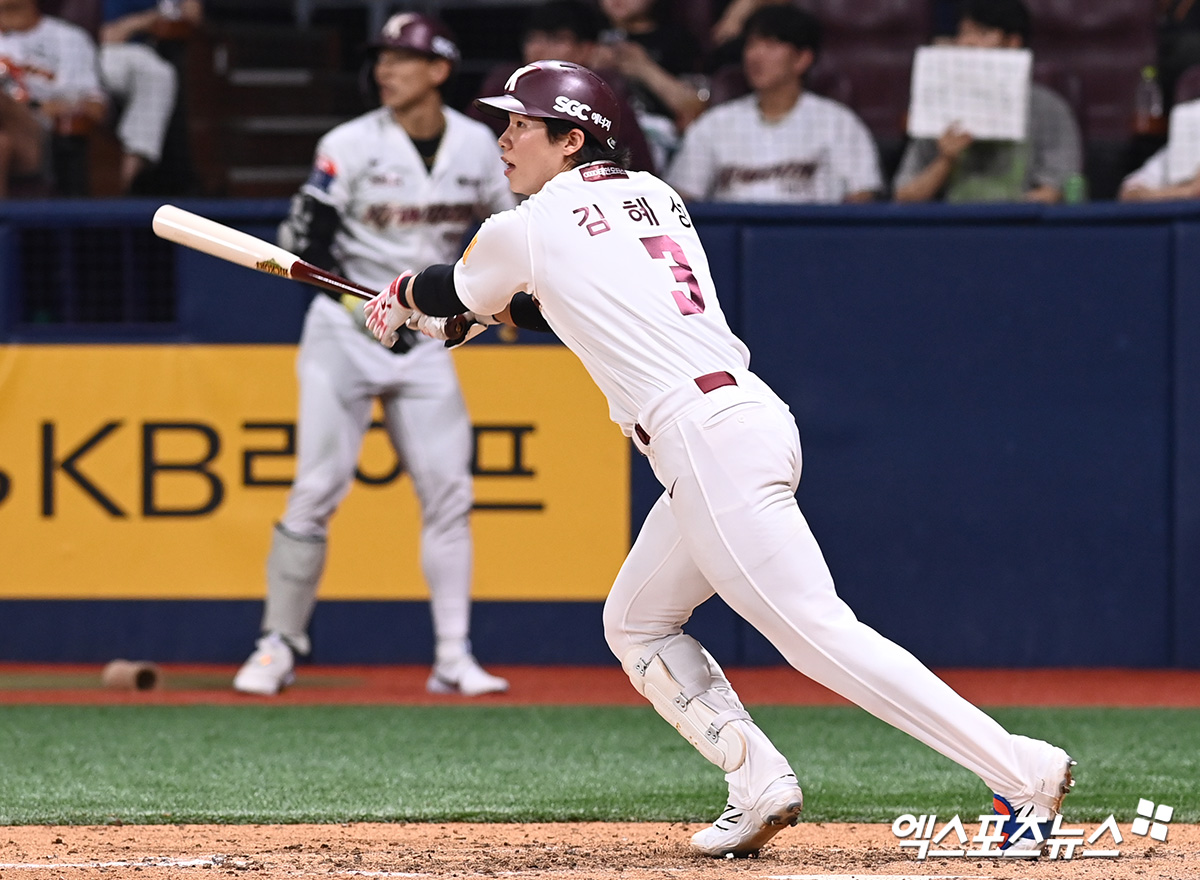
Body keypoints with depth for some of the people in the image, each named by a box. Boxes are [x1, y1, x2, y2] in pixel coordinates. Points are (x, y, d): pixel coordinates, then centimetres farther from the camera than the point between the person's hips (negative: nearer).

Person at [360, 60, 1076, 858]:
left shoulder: (528, 230, 0)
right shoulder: (652, 196, 20)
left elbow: (453, 292, 21)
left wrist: (399, 303, 42)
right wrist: (509, 308, 42)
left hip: (708, 441, -9)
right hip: (751, 424, 9)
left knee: (819, 633, -14)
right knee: (636, 627, 20)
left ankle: (1026, 770, -20)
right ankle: (761, 788, 8)